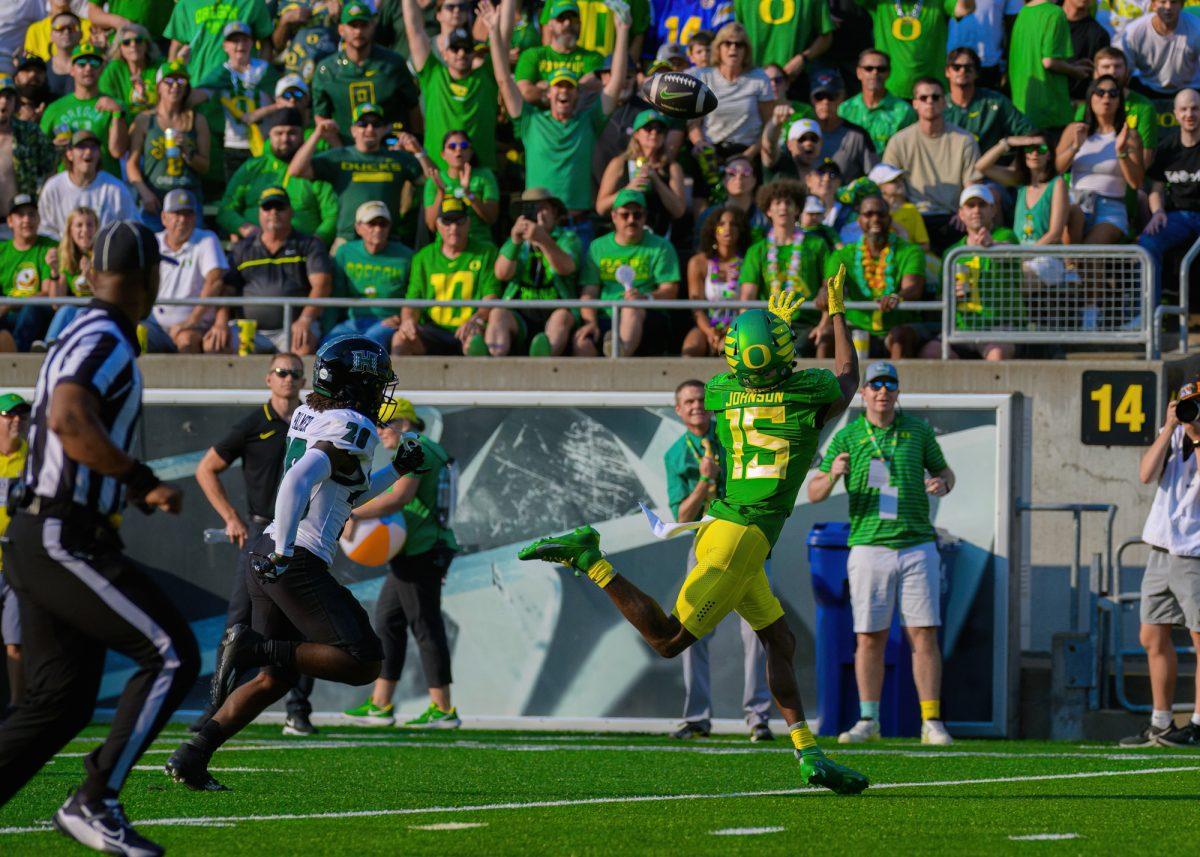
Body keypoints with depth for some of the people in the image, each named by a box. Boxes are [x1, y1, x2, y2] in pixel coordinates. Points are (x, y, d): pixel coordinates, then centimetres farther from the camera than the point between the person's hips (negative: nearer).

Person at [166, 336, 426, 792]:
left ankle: (191, 757, 8)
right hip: (298, 563, -9)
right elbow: (298, 483, -24)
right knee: (363, 663, -8)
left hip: (265, 560, 9)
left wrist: (395, 471, 29)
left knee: (277, 677, 16)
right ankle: (253, 647, -14)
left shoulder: (312, 416, 18)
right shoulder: (352, 429, -9)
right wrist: (282, 552, -26)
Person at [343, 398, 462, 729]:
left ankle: (443, 710, -4)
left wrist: (354, 515, -22)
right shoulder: (429, 450, 20)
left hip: (419, 552, -11)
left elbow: (399, 498, -25)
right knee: (388, 622, 13)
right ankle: (380, 705, 16)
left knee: (426, 627, -7)